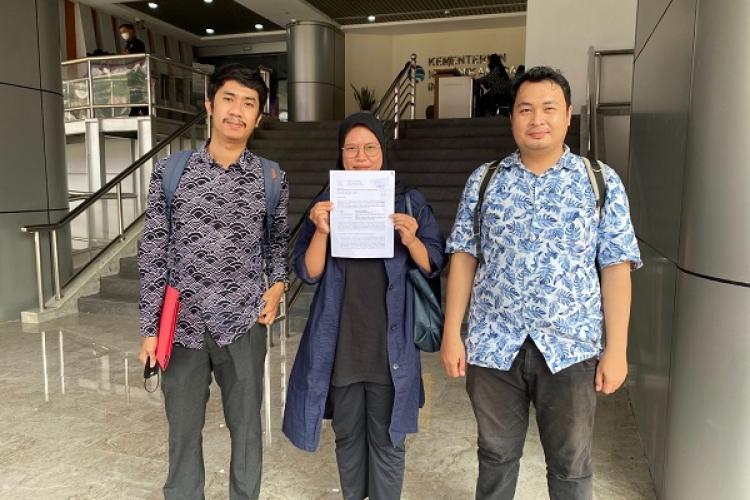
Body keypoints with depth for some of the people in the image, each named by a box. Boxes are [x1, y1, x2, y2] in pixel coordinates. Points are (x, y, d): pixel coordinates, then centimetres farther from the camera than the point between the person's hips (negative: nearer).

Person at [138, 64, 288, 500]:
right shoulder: (170, 170, -1)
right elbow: (153, 251, 0)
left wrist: (277, 284, -4)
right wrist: (150, 327, -1)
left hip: (243, 323, 0)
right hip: (183, 322, 1)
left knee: (246, 426, 14)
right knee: (183, 429, 15)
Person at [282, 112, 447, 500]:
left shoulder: (410, 202, -1)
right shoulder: (326, 204, 2)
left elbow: (434, 266, -1)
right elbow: (307, 273, -3)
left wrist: (411, 240, -20)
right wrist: (321, 232, -20)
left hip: (391, 343, -1)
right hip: (340, 343, 2)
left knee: (387, 438, 11)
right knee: (347, 435, 18)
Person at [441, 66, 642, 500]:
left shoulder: (602, 182, 0)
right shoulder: (484, 180, 3)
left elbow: (616, 267, -1)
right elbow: (464, 258, 3)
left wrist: (616, 349, -5)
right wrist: (452, 333, -1)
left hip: (571, 348, 0)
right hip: (493, 345, 1)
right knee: (496, 456, 18)